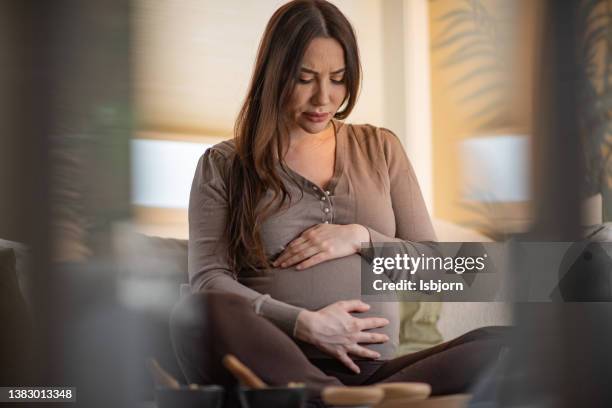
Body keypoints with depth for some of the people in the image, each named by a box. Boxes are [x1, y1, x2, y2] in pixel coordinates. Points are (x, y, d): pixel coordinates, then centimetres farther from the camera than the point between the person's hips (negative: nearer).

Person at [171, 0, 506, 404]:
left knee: (501, 345, -27)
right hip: (276, 368, -2)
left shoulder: (380, 148, 20)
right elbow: (208, 280, 0)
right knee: (196, 315, -37)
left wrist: (362, 239, -2)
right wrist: (303, 323, -15)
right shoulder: (224, 165, 11)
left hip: (373, 369, 3)